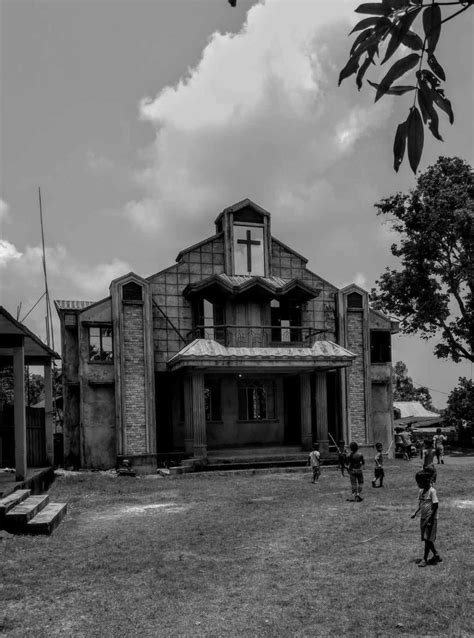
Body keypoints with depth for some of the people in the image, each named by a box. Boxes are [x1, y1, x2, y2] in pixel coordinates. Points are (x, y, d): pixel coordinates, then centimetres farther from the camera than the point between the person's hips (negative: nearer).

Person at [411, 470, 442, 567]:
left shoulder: (432, 491, -15)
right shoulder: (421, 492, 7)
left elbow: (435, 506, -16)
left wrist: (430, 519, -19)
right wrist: (415, 513, 1)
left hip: (431, 519, -8)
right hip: (423, 518, 8)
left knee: (427, 539, -4)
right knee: (426, 539, 13)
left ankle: (424, 559, 1)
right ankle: (436, 556, 28)